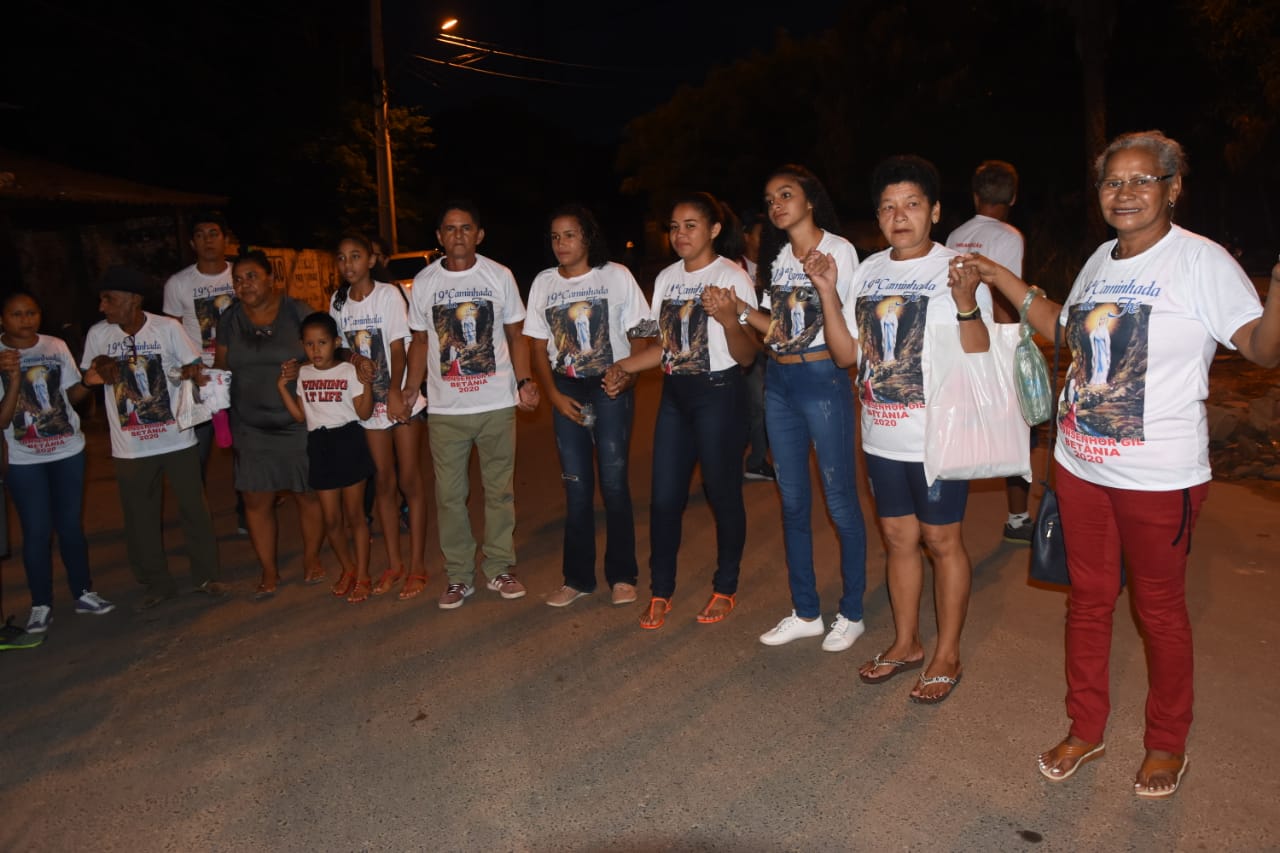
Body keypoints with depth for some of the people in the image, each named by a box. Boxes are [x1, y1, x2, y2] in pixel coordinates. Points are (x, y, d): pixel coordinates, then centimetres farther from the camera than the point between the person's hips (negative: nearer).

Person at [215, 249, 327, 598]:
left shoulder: (298, 313, -3)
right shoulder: (229, 320, 6)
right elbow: (221, 366, 13)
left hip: (298, 423, -2)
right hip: (250, 427, 3)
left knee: (308, 494, 6)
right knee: (256, 500, 3)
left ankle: (312, 559, 26)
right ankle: (269, 572, 17)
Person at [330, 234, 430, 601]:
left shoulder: (389, 295, -7)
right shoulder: (338, 302, 7)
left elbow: (399, 348, -12)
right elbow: (344, 347, 14)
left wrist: (395, 393, -21)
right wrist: (355, 359, -7)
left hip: (401, 397, -4)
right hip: (369, 401, 5)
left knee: (410, 481, -1)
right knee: (384, 482, 9)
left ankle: (417, 566, 6)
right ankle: (393, 563, 19)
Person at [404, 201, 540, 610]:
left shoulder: (500, 276, 1)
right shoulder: (424, 282, 4)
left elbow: (515, 336, 6)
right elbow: (420, 341, 12)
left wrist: (524, 381, -7)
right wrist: (410, 388, 2)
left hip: (497, 404, -1)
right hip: (444, 408, 1)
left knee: (500, 490, 8)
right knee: (449, 495, 5)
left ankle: (500, 569, 22)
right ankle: (458, 576, 18)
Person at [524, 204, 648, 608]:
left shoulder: (616, 276, -2)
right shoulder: (543, 284, 7)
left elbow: (640, 335, -1)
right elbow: (538, 348, 8)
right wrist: (554, 394, -4)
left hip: (611, 386, -3)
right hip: (566, 390, 3)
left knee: (614, 481, -4)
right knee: (576, 486, 7)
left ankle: (621, 575, 10)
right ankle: (578, 578, 16)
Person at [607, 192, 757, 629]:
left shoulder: (732, 277, -10)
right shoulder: (666, 278, 9)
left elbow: (746, 355, -14)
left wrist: (728, 319, -32)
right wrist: (623, 367, 6)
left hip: (719, 394, -6)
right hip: (675, 394, 6)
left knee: (722, 493, 4)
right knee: (664, 496, 6)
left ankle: (725, 588, 24)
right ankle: (660, 592, 20)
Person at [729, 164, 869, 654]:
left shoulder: (837, 249, -7)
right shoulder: (777, 256, 13)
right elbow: (777, 330, 13)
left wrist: (825, 283, -23)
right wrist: (740, 310, 2)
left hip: (822, 379, -7)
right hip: (778, 383, 7)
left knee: (839, 499, 0)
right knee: (793, 500, 11)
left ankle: (851, 613, 15)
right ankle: (806, 612, 23)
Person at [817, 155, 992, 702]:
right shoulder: (869, 271, 7)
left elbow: (979, 359, -16)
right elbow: (847, 354, 6)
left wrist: (966, 303, -32)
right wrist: (827, 293, -4)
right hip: (882, 437, 6)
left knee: (942, 540, 6)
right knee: (898, 538, 16)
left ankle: (947, 655, 23)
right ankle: (906, 643, 33)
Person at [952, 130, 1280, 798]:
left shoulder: (1201, 260, -12)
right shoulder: (1102, 260, 8)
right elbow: (1063, 327, 23)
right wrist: (997, 278, 16)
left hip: (1160, 477, -6)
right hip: (1080, 465, 6)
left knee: (1159, 609, 10)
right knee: (1088, 598, 16)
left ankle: (1166, 742, 33)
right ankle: (1085, 730, 34)